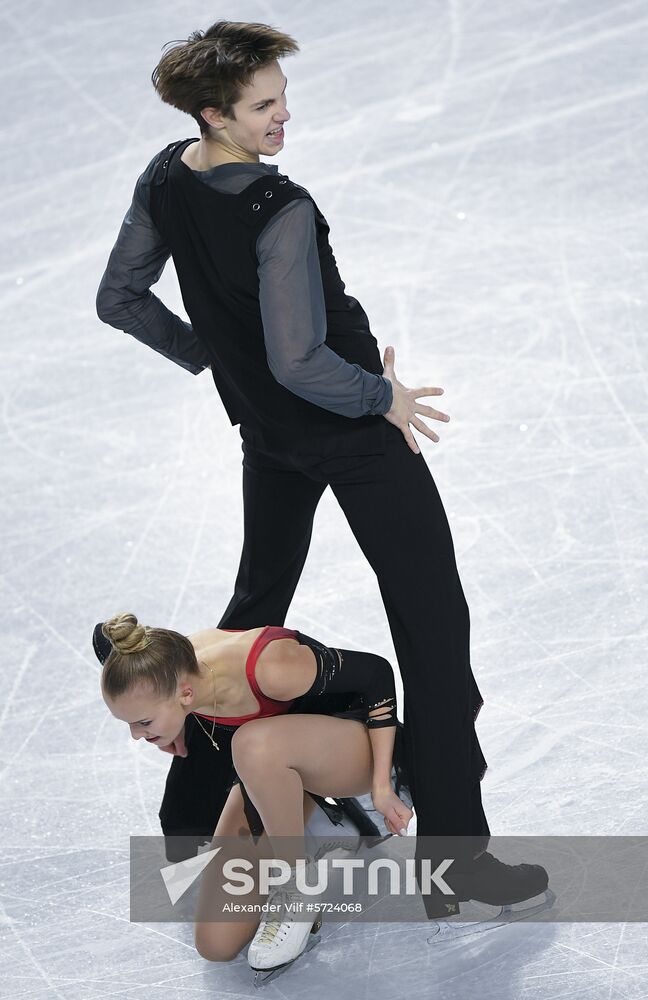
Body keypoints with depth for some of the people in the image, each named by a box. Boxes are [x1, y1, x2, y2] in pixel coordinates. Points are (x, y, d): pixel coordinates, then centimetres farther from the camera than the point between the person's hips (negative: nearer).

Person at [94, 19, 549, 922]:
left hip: (266, 431, 8)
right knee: (432, 622, 1)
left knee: (256, 604, 26)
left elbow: (120, 299, 8)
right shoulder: (281, 213, -28)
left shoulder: (164, 181, -4)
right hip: (354, 435, -8)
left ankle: (191, 809, 34)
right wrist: (384, 396, -13)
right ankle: (454, 857, 3)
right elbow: (300, 362, -30)